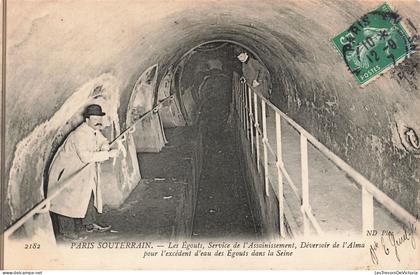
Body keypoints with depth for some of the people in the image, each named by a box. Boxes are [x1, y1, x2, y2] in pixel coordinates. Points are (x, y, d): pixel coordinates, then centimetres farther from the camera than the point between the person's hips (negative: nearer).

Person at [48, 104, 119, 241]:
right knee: (69, 199, -5)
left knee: (88, 194, 15)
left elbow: (103, 141, 16)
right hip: (66, 171, -10)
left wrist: (104, 146, -10)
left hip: (83, 170, 10)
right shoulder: (79, 134, -29)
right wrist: (108, 154, -36)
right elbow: (86, 157, -38)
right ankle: (65, 231, 5)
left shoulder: (95, 131, 0)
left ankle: (89, 223, 28)